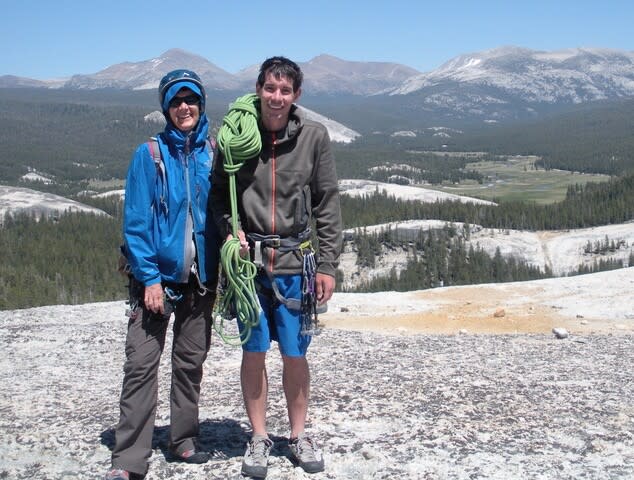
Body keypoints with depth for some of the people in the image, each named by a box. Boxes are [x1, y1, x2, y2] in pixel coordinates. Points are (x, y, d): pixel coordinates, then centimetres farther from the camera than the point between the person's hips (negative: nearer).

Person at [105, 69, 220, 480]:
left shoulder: (212, 156, 6)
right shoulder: (150, 154, -3)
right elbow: (136, 221, -7)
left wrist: (221, 272, 2)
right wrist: (149, 277, -14)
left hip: (200, 277, 3)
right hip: (157, 276, -3)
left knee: (191, 363, 11)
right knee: (141, 365, -6)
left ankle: (184, 441, 25)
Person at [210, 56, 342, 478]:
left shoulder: (314, 136, -2)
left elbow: (328, 204, 2)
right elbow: (218, 191, 9)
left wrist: (328, 265, -1)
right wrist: (229, 227, -10)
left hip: (294, 263, 0)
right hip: (248, 260, 0)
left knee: (295, 353, 7)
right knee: (254, 352, 8)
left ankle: (299, 435, 26)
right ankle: (259, 438, 24)